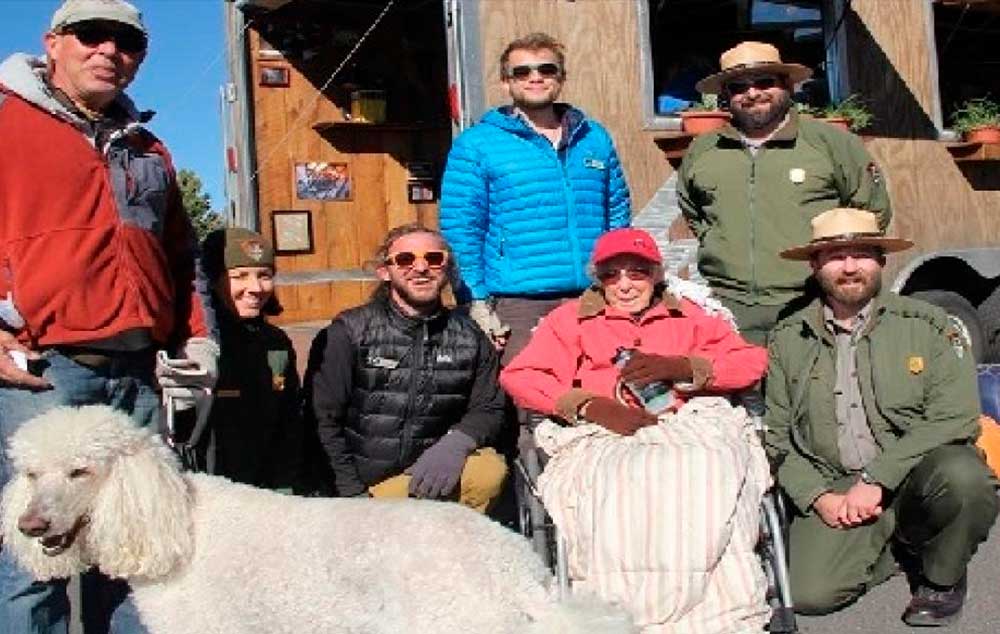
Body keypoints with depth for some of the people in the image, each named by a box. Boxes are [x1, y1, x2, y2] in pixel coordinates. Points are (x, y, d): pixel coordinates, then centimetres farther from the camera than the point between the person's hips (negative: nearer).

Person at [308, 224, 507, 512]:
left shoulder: (470, 338, 5)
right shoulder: (351, 331, -2)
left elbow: (489, 410, 7)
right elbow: (323, 418, -4)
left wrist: (455, 442, -16)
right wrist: (353, 494, -10)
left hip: (427, 474, 3)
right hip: (362, 483, -2)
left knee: (490, 470, -25)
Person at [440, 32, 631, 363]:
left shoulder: (595, 138, 14)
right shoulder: (477, 145, 1)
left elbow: (618, 215, 17)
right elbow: (460, 231, -3)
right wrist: (478, 303, -10)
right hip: (518, 307, -4)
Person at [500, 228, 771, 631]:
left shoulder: (687, 315, 28)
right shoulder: (573, 317, 23)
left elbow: (752, 361, 15)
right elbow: (518, 376, 7)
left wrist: (679, 367, -3)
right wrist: (590, 406, -9)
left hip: (686, 427, 1)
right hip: (601, 436, -1)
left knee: (709, 466, -35)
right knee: (616, 478, -37)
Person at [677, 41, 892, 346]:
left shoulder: (831, 141, 5)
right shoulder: (701, 151, 14)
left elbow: (874, 209, 12)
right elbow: (689, 211, 31)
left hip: (808, 306, -2)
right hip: (726, 305, 2)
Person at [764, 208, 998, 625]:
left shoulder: (927, 325, 0)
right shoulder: (788, 340, 6)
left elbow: (956, 417, -10)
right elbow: (776, 435, 7)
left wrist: (876, 479, -17)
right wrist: (818, 497, -9)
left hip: (917, 479, -1)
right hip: (832, 488, 1)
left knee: (961, 473, -34)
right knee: (809, 595, -20)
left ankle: (941, 579, -1)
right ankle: (888, 548, 14)